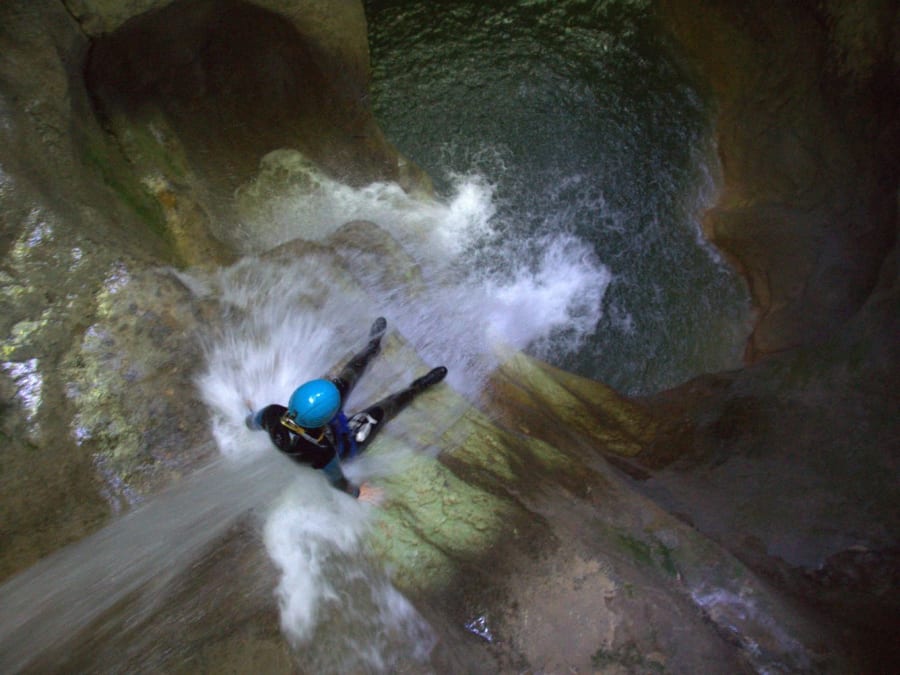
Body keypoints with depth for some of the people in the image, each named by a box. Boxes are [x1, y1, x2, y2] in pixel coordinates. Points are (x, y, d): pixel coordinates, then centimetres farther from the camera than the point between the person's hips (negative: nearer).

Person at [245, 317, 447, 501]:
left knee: (342, 384, 14)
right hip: (341, 448, -4)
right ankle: (416, 389, 33)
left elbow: (251, 423, -10)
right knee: (379, 412, 6)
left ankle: (372, 348, 39)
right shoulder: (322, 452, -47)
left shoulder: (272, 414, -36)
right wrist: (357, 493, -6)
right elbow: (337, 482, -26)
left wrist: (250, 415, 14)